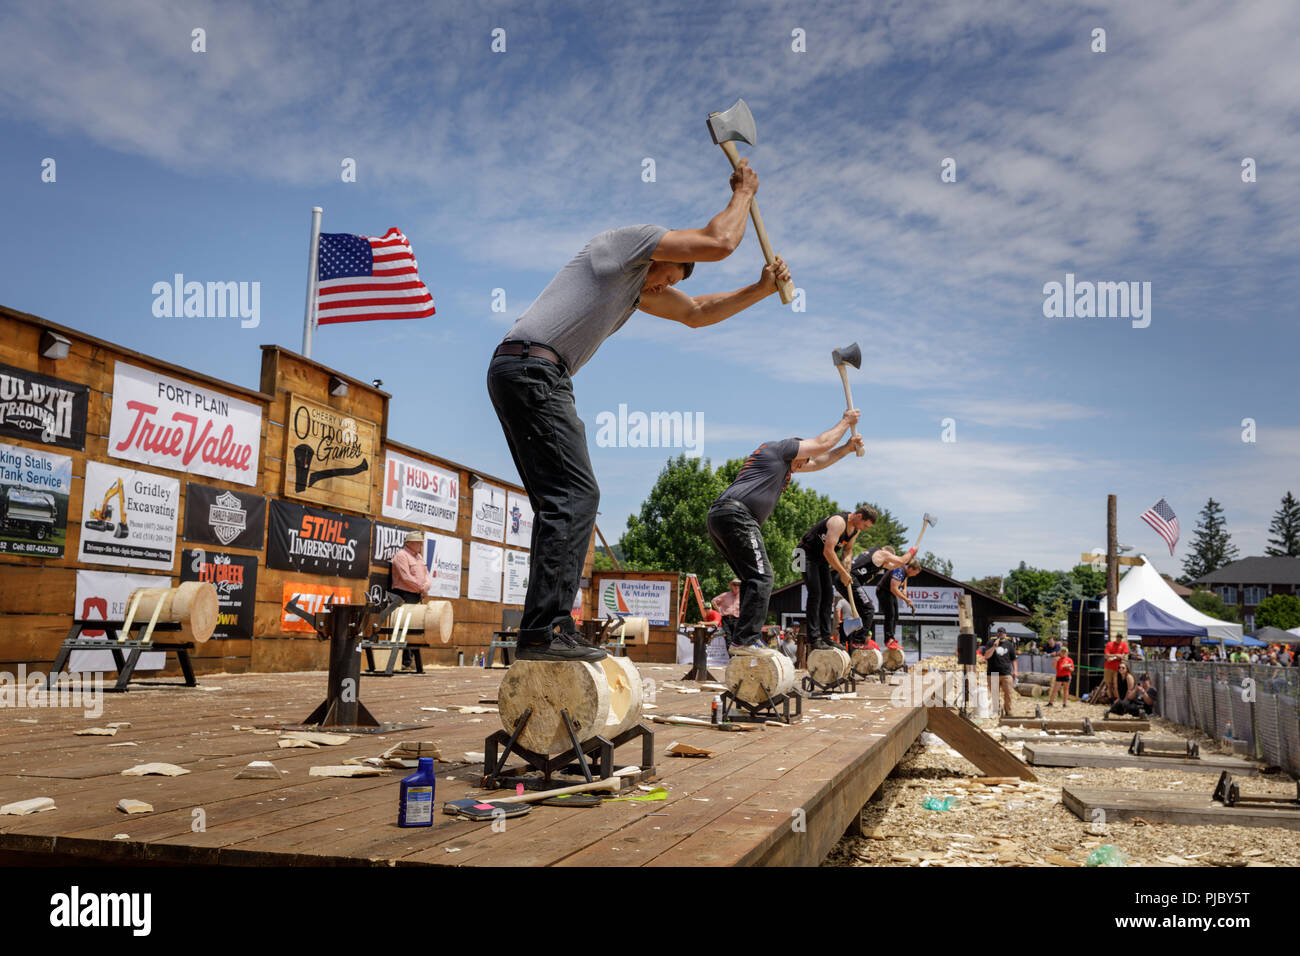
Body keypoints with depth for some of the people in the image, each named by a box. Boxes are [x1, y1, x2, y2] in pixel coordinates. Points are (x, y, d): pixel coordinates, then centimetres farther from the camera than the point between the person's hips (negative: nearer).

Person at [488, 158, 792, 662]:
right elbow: (719, 242, -2)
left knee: (561, 502, 9)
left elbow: (697, 313, 36)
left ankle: (550, 627, 9)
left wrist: (761, 289, 29)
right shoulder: (628, 241, 2)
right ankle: (544, 629, -20)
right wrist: (744, 193, 17)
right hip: (532, 368, -11)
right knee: (575, 495, -16)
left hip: (520, 375, 11)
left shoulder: (640, 285, 31)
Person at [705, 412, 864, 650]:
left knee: (752, 579, 15)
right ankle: (745, 640, -18)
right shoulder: (779, 447, 7)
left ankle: (745, 639, 10)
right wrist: (845, 421, 26)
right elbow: (821, 443, 12)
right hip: (736, 515, -11)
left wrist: (847, 448, 38)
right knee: (761, 577, -12)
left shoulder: (785, 464, 35)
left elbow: (817, 462, 42)